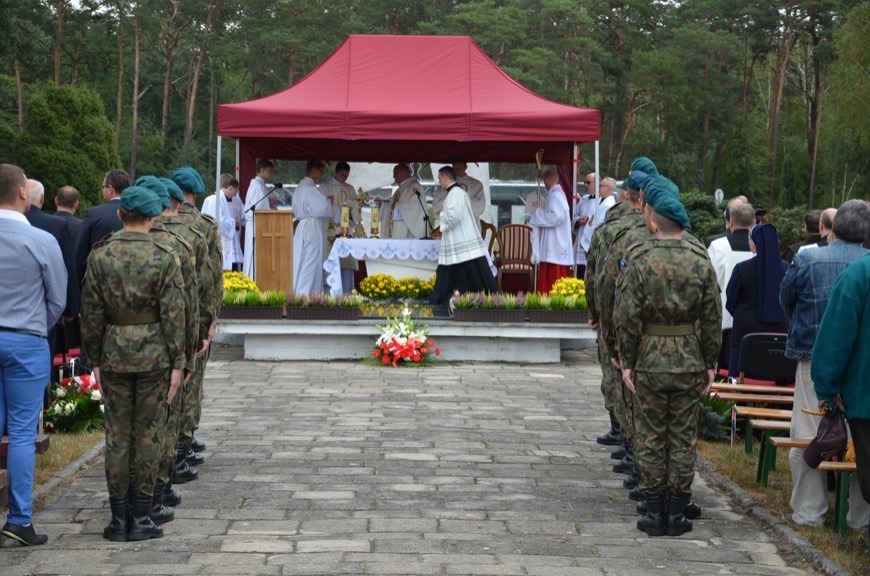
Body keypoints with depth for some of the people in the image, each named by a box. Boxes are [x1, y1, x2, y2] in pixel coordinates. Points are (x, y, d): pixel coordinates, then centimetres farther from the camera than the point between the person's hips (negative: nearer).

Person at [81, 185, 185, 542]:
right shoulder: (164, 258, -9)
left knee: (117, 434, 8)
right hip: (154, 352, -2)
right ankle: (141, 518, 8)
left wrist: (95, 359, 9)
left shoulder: (99, 256, -1)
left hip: (114, 352, 2)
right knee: (148, 434, 5)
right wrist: (177, 362, -3)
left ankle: (118, 519, 11)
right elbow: (173, 315, -9)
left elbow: (91, 312, 1)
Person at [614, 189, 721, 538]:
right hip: (690, 362, 2)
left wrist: (626, 360, -1)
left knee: (651, 437, 7)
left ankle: (654, 512, 11)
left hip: (649, 361, -2)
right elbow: (712, 319, 2)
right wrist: (709, 362, 10)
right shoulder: (701, 262, -1)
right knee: (683, 438, 9)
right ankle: (677, 514, 13)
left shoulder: (640, 260, -9)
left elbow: (627, 316, -10)